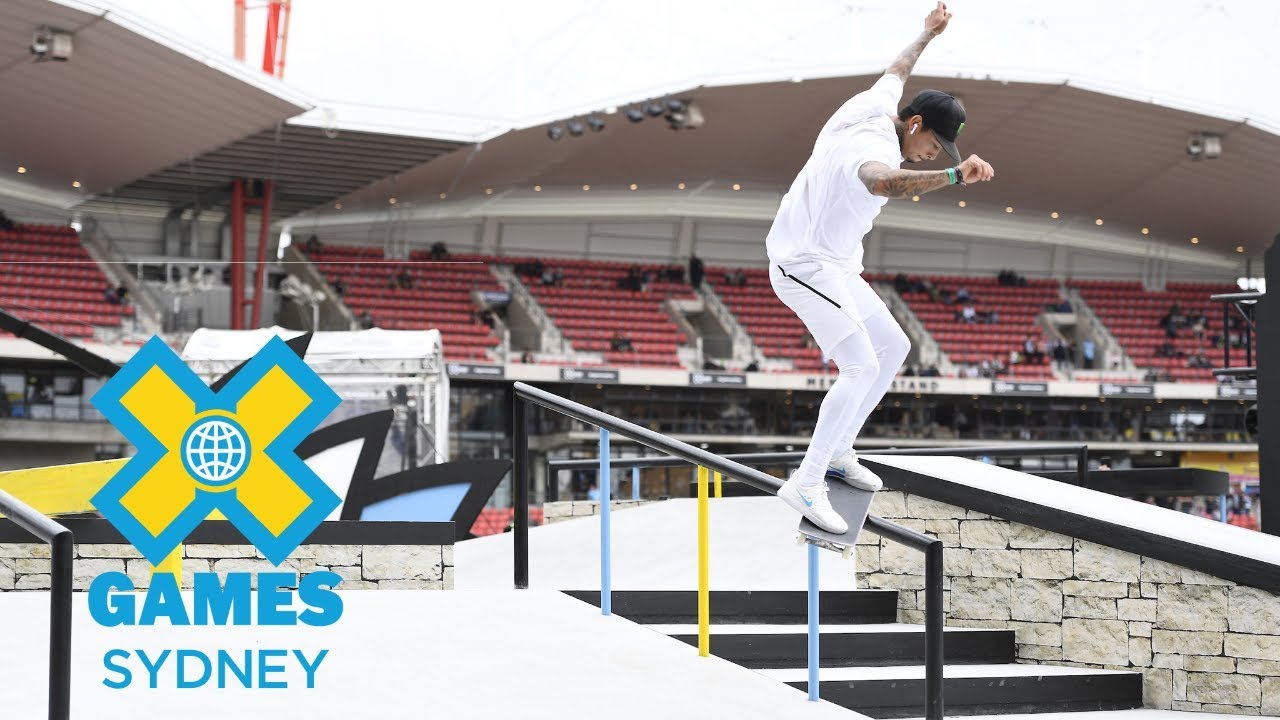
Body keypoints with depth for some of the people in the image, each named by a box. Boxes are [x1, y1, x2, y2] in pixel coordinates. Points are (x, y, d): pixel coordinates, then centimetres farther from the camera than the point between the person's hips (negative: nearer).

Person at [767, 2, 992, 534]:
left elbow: (897, 70, 26)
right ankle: (806, 484, -20)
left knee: (893, 346, 16)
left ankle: (836, 452, 21)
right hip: (806, 266, -11)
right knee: (861, 367, -21)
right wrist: (954, 176, -67)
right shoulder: (876, 146, -28)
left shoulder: (873, 104, 2)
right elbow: (880, 181, -54)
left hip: (835, 268, 11)